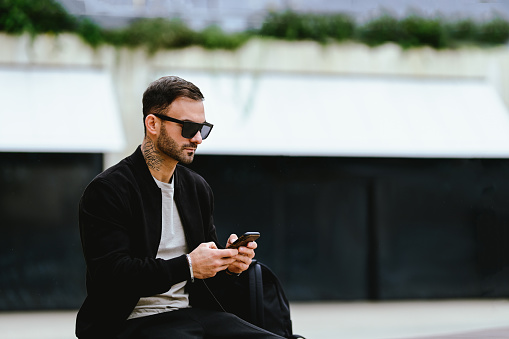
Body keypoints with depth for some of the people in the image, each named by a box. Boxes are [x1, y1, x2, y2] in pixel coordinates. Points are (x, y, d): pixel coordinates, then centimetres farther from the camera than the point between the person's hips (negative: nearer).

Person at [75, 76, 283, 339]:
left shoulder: (198, 188, 16)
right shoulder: (107, 190, -6)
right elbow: (110, 275, -16)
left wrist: (228, 265, -1)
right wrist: (187, 266, -21)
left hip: (195, 313, 6)